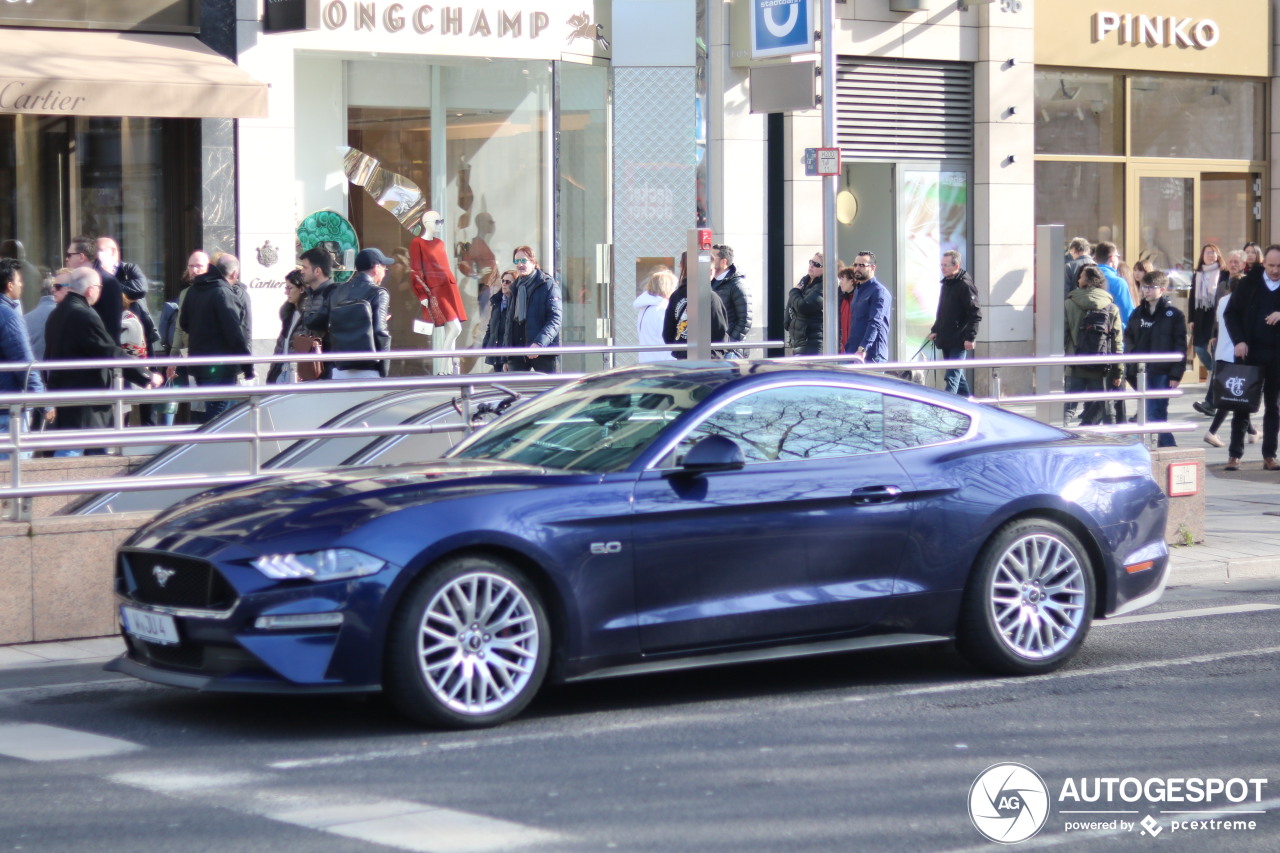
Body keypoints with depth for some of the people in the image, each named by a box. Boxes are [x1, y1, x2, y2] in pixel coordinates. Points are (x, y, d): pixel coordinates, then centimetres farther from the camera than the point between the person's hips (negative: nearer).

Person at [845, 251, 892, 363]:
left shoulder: (879, 292, -10)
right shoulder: (857, 291, 20)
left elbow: (875, 323, -21)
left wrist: (862, 350, -32)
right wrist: (848, 349, 19)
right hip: (853, 353, 8)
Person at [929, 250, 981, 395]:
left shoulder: (965, 285, -12)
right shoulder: (946, 284, 15)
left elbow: (975, 315, -16)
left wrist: (970, 337, -20)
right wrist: (935, 330, 15)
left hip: (959, 341, -9)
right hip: (946, 340, 9)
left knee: (952, 377, -14)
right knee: (958, 374, 15)